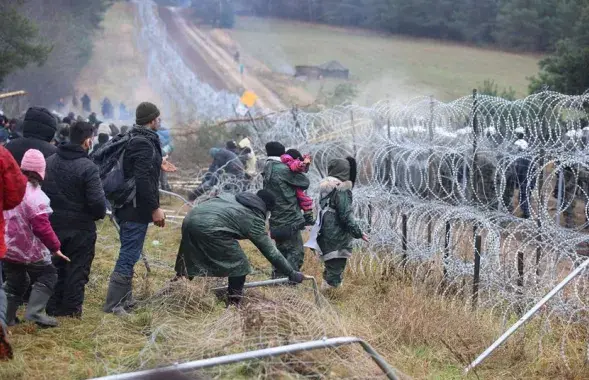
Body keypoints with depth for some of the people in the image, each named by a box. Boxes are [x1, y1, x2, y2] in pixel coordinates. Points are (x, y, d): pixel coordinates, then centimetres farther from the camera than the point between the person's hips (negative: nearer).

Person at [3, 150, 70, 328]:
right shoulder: (35, 195, -21)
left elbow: (6, 217, 12)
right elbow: (42, 227, -23)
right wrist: (55, 247, -13)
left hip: (7, 247, 7)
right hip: (29, 249, -7)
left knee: (15, 282, 18)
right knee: (47, 276, 8)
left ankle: (7, 317, 16)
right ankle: (34, 311, -6)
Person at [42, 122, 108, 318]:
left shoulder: (49, 162, 1)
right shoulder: (87, 167, -20)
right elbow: (97, 201, -22)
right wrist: (99, 214, -1)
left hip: (53, 224, 6)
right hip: (80, 228, -6)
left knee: (56, 267, 17)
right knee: (77, 269, 6)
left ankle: (53, 307, 22)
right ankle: (72, 309, 10)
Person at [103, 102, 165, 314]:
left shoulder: (132, 139, 14)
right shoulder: (144, 143, -17)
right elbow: (143, 180, -24)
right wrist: (155, 208, -21)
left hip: (126, 207, 11)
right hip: (137, 209, -11)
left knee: (128, 254, 18)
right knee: (129, 256, -7)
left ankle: (125, 300, 26)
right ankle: (113, 305, -5)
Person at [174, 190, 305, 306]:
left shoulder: (232, 198, 28)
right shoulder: (254, 219, 9)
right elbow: (271, 252, 10)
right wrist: (291, 273, 16)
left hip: (190, 218, 8)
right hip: (210, 228, -8)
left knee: (188, 261, 26)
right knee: (239, 265, 8)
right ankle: (233, 305, 11)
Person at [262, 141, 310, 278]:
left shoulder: (267, 171, 12)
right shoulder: (283, 170, -14)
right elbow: (305, 182, -8)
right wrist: (297, 170, 13)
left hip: (276, 221, 9)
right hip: (290, 220, -9)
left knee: (282, 250, 19)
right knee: (296, 251, -4)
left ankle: (277, 277, 22)